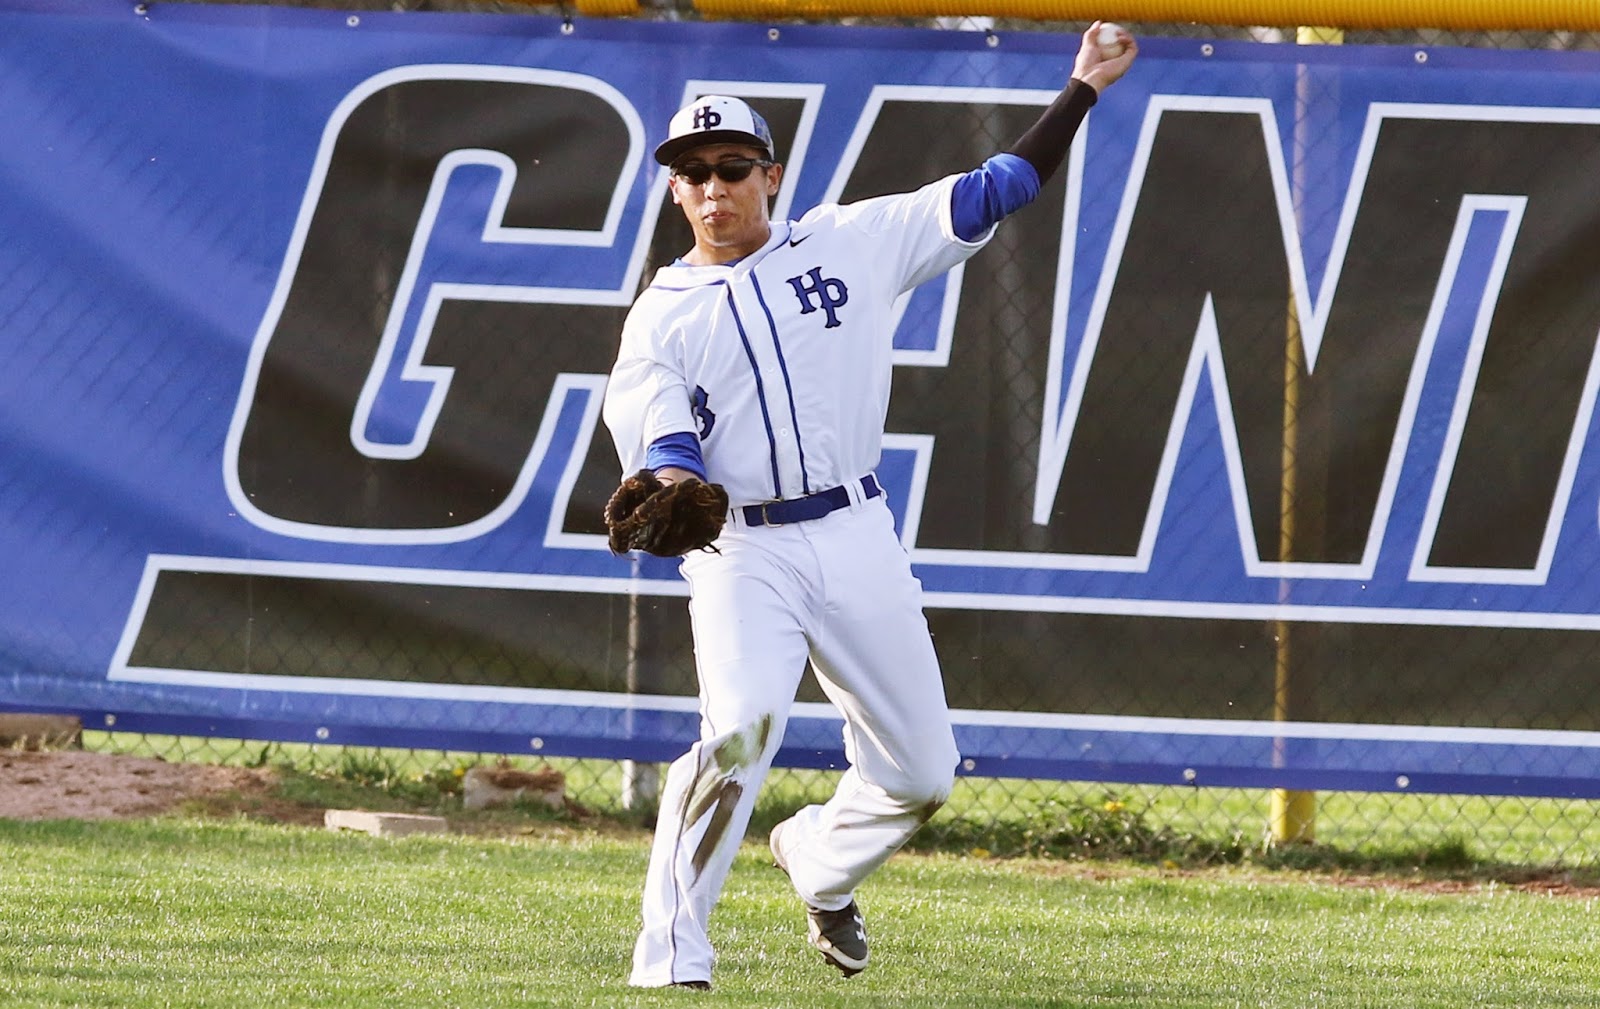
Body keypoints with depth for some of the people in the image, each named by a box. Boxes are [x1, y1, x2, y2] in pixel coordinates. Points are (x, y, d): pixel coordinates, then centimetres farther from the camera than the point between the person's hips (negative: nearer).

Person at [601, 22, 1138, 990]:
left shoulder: (850, 242, 7)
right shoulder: (661, 318, 3)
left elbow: (991, 194, 8)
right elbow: (658, 442, -9)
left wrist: (1083, 91, 3)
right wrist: (674, 487, -33)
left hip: (857, 540, 3)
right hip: (739, 551, -3)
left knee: (921, 774, 6)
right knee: (741, 726, -27)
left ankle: (819, 859, 39)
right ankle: (672, 961, -20)